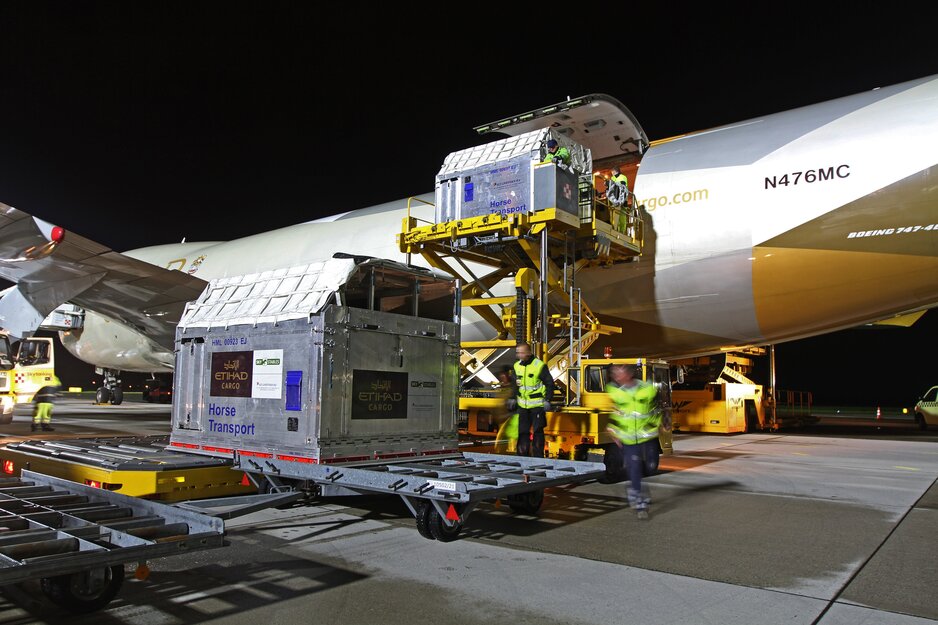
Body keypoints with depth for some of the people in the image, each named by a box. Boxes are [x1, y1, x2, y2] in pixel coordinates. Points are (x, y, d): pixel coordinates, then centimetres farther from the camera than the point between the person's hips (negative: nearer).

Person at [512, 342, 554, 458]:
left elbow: (550, 383, -7)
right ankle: (522, 455, 16)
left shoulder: (539, 365, -12)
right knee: (523, 431, 8)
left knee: (537, 431, 0)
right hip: (523, 405, 5)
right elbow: (515, 384, 19)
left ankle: (538, 456, 8)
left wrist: (547, 400, -12)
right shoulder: (517, 366, 6)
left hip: (537, 405, -5)